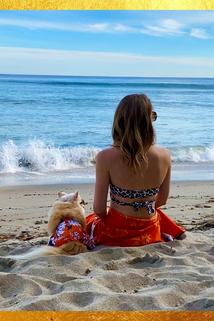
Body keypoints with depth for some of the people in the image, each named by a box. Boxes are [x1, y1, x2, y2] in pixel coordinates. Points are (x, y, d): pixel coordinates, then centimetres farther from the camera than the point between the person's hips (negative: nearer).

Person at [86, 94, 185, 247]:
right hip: (150, 234, 2)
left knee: (91, 219, 33)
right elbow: (161, 201, 2)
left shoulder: (106, 157, -22)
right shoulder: (164, 156, -13)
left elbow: (99, 209, -14)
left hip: (115, 235, -2)